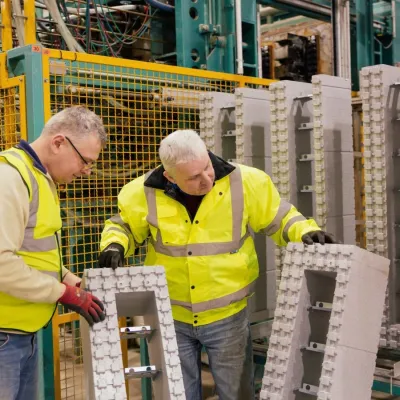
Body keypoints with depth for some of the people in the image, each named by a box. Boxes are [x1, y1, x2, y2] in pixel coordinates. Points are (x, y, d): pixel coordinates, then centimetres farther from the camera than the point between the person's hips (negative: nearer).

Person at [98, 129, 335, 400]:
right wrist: (114, 245, -13)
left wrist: (305, 232, -17)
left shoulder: (245, 182, -14)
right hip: (172, 317, 1)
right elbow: (123, 226, 7)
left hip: (227, 316, -1)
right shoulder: (144, 193, -11)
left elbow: (279, 218, 0)